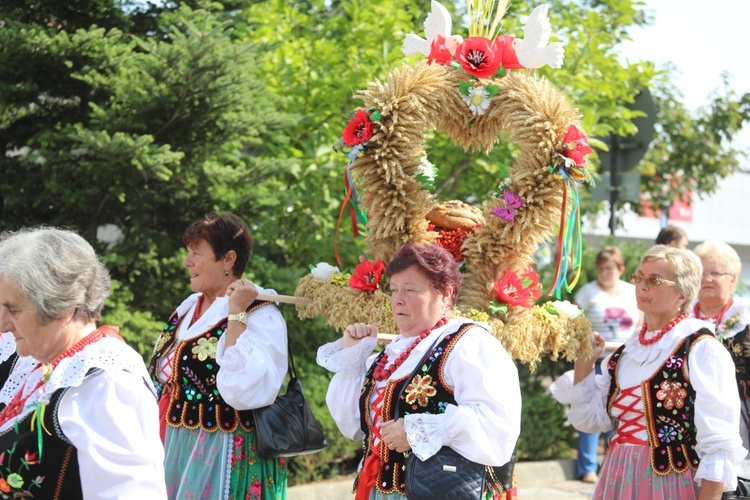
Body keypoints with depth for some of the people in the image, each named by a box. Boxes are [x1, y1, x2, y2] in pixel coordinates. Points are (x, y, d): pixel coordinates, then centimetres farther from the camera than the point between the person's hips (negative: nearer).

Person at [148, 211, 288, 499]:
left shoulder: (260, 315, -15)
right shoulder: (188, 308, 9)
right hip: (176, 453, 7)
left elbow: (244, 391, -30)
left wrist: (236, 314, -25)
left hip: (224, 459, -7)